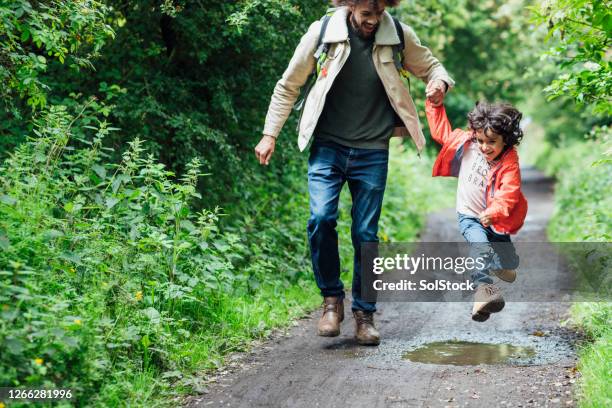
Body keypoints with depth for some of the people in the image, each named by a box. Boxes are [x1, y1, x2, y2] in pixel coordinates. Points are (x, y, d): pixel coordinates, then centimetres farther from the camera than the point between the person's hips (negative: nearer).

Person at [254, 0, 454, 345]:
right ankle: (332, 298, 3)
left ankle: (365, 313, 17)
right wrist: (270, 133, 1)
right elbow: (289, 85, 4)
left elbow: (431, 67, 14)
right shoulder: (322, 32, -6)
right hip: (327, 147, -1)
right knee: (322, 218, -18)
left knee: (366, 234, 2)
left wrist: (440, 82, -10)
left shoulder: (400, 36, -3)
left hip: (372, 152, 1)